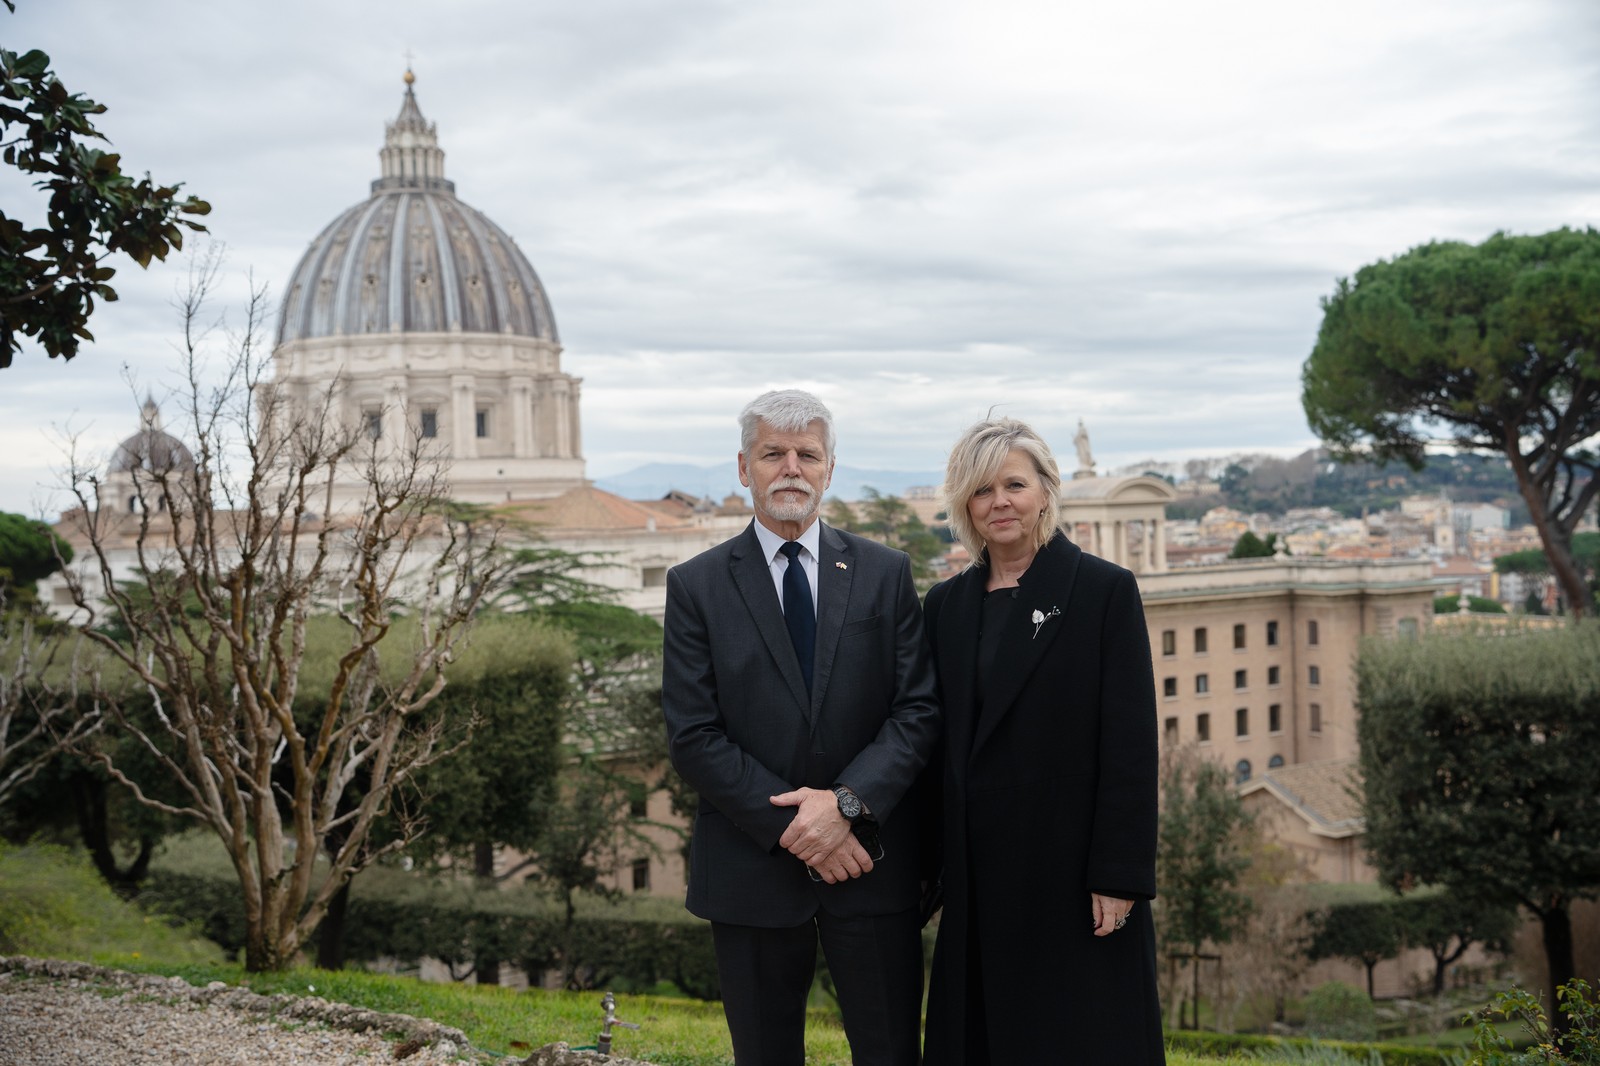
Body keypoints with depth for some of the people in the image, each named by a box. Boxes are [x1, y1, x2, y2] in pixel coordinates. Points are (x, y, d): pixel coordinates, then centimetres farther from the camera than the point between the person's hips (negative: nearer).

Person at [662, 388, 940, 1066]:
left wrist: (848, 802, -15)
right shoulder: (697, 586, 1)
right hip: (753, 870, 0)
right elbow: (692, 737, -5)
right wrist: (792, 827, -13)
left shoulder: (885, 574, 5)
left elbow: (919, 710, -1)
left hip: (871, 863, 1)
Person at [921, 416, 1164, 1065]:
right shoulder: (946, 604, 9)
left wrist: (1118, 876, -14)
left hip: (1071, 869, -5)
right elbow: (941, 738, 12)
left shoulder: (1104, 590, -6)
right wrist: (934, 866, 9)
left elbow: (1131, 742, -10)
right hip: (979, 877, 5)